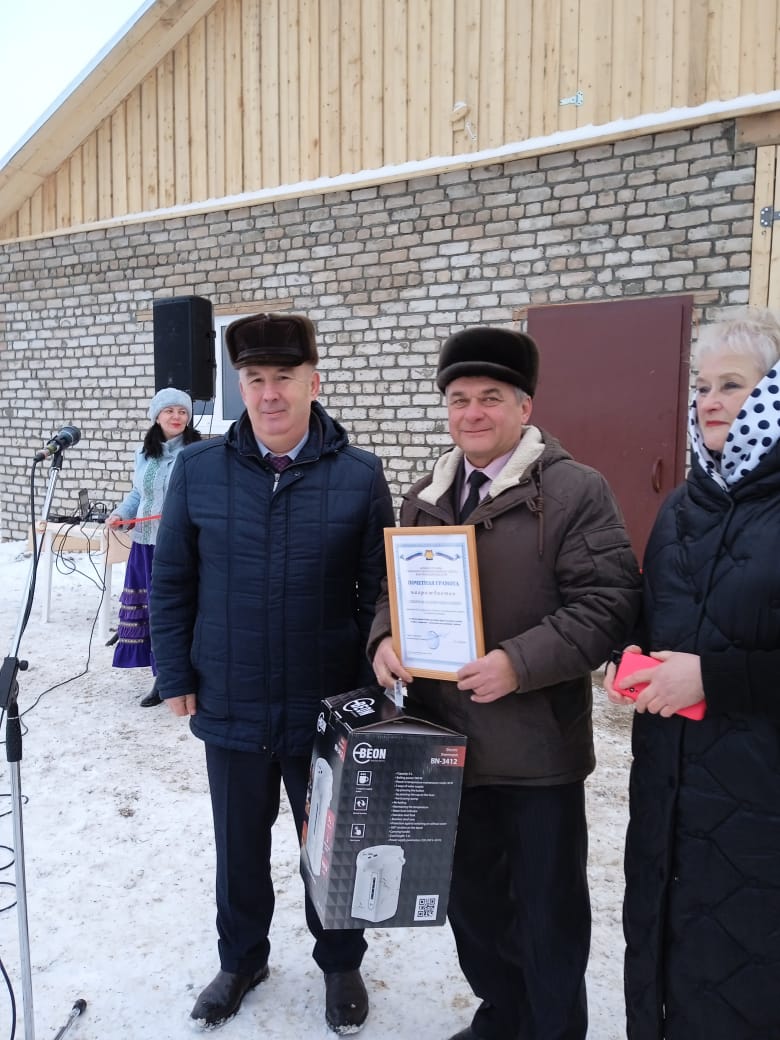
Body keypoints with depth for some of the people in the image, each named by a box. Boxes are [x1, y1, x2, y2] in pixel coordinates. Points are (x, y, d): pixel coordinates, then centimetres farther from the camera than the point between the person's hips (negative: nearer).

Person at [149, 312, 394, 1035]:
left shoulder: (360, 476, -8)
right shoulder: (198, 470, -5)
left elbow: (381, 590, -3)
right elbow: (170, 584, 2)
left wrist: (371, 683, -6)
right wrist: (176, 678, 0)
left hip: (329, 709, -1)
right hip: (229, 705, 2)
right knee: (239, 847, 20)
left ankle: (340, 962, 43)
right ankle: (241, 958, 46)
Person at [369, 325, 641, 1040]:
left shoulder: (576, 491, -10)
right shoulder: (424, 499, 9)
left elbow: (608, 602, -16)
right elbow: (398, 589, 16)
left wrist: (521, 663, -26)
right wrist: (386, 636, -6)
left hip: (538, 747, -5)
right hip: (448, 737, 6)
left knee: (549, 907, 12)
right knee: (471, 895, 21)